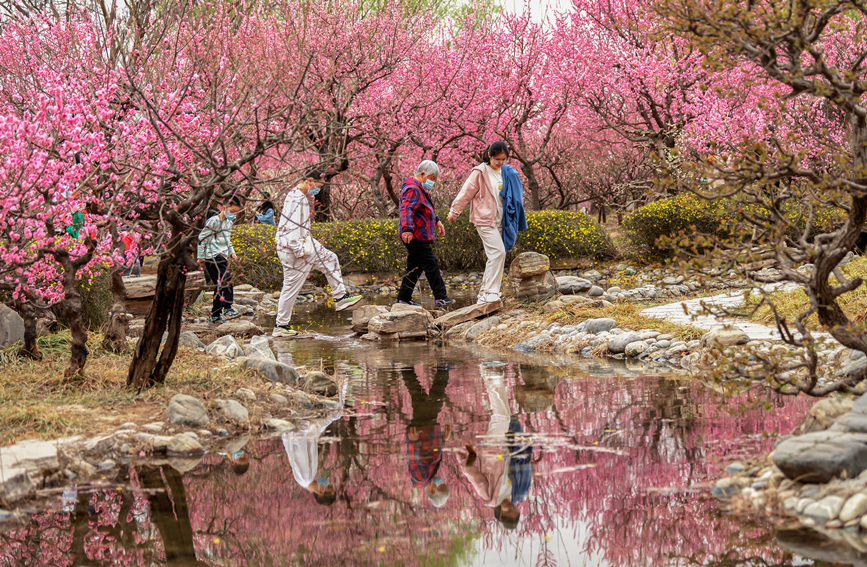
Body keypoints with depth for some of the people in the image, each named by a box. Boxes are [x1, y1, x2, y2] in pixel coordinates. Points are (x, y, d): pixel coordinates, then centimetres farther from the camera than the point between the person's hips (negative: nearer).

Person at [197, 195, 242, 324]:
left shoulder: (229, 222, 18)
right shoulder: (214, 221, -10)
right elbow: (202, 238, -9)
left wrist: (232, 252, 18)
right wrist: (201, 256, -9)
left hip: (222, 257, 9)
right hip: (212, 256, -9)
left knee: (220, 285, 8)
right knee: (226, 279, -24)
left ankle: (215, 315, 14)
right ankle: (227, 309, -24)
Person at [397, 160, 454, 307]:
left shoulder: (421, 189, 19)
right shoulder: (412, 190, -16)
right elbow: (406, 209, -32)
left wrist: (437, 221, 41)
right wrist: (407, 228, -44)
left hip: (420, 237, 11)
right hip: (415, 237, -11)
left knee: (415, 268, 12)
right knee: (431, 265, -7)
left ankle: (403, 298, 16)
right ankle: (440, 297, -3)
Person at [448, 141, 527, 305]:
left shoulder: (508, 173, 10)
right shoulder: (480, 173, -7)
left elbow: (516, 194, 23)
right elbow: (466, 193, -3)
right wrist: (454, 212, 2)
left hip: (500, 222, 7)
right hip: (485, 220, -7)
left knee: (494, 256, 7)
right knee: (498, 252, -19)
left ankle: (484, 294, 15)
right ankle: (491, 293, -18)